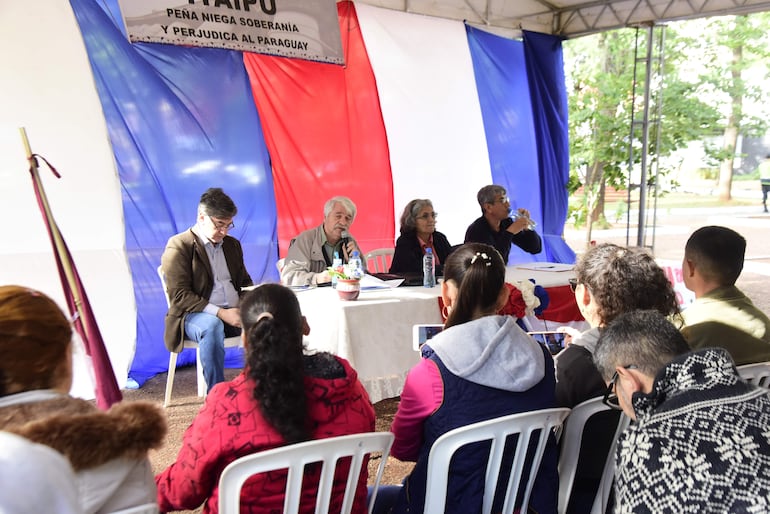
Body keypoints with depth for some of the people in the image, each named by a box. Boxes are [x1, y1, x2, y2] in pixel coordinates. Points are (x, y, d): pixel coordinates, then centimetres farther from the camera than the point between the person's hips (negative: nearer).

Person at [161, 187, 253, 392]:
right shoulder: (178, 246, -2)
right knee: (212, 326, -40)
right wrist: (220, 313, -22)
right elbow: (179, 296, -11)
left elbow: (245, 282, 24)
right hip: (193, 316, -5)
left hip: (234, 313, 5)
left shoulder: (232, 244, 20)